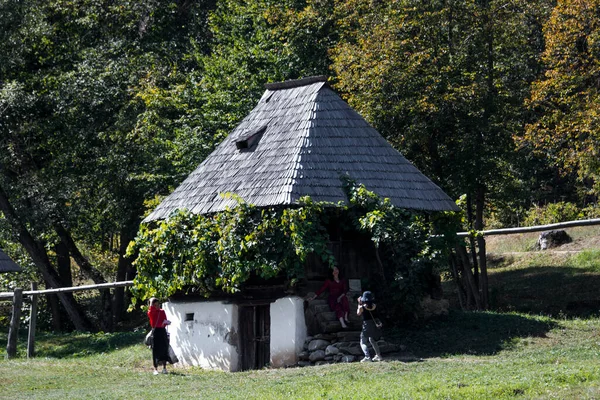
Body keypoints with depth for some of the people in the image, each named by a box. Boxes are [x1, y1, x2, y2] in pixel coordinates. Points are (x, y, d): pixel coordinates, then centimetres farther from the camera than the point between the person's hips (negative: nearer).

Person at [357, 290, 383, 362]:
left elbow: (358, 314, 11)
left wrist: (359, 305, 19)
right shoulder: (374, 306, -1)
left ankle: (367, 357, -25)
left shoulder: (362, 307, -10)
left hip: (367, 326, -6)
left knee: (363, 343, -3)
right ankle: (378, 356, 32)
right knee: (372, 341, 29)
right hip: (375, 325, 6)